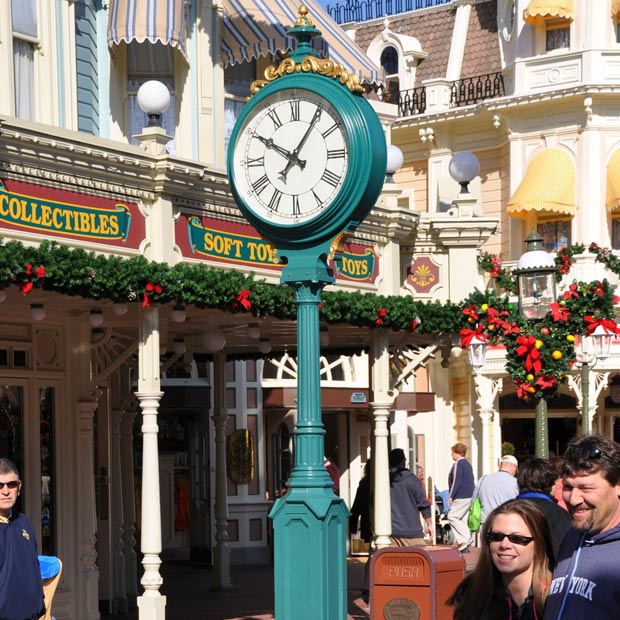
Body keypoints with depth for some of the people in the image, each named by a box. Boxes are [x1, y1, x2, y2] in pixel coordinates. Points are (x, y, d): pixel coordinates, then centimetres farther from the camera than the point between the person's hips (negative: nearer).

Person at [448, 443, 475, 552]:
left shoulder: (458, 464, -11)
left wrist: (451, 496, -14)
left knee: (452, 517, -8)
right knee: (462, 519, 10)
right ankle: (463, 544, 5)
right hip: (469, 496, 10)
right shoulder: (467, 464, 19)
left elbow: (456, 481, -17)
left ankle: (465, 539, -16)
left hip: (461, 497, -10)